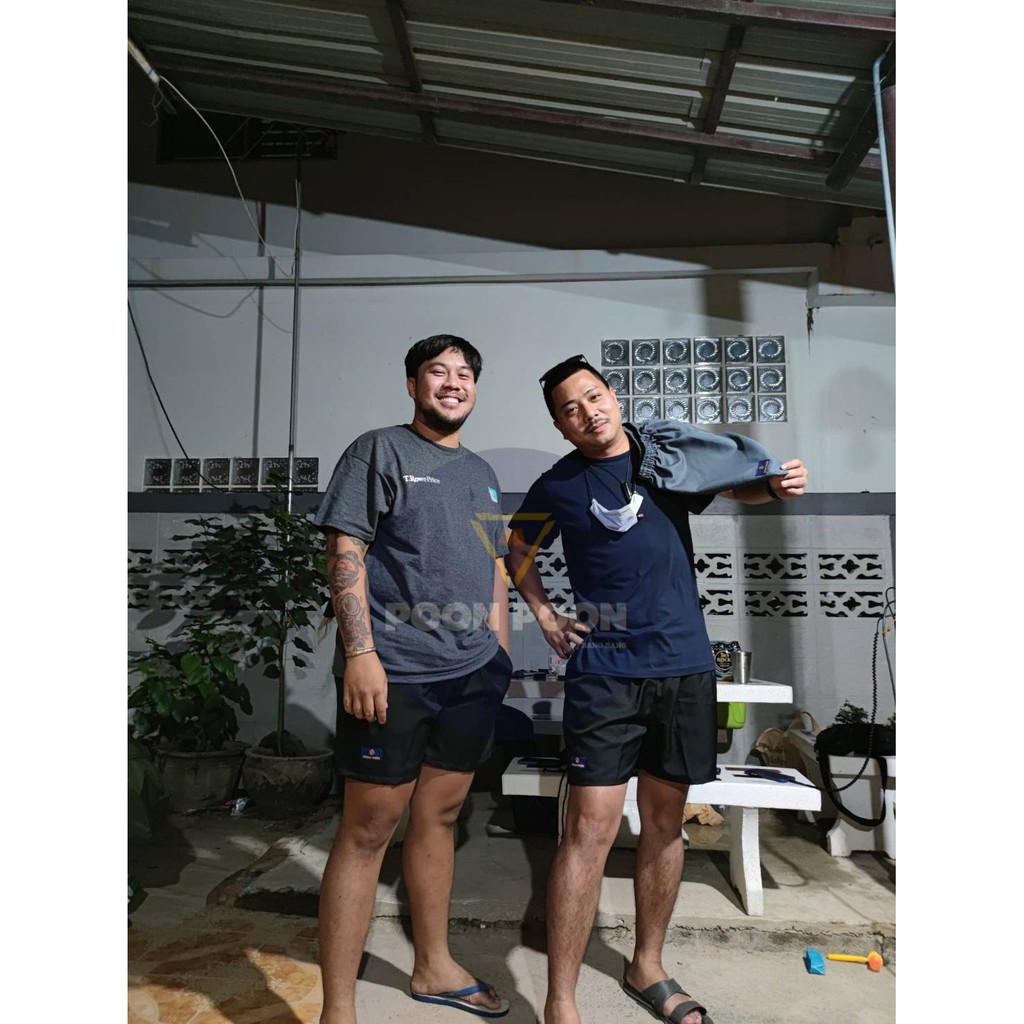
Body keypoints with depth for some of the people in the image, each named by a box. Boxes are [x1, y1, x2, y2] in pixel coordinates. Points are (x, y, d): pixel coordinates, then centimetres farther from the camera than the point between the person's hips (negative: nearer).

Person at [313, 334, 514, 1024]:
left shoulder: (481, 473, 18)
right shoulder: (379, 451, -1)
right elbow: (345, 553, -9)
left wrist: (501, 656, 14)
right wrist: (360, 653, -17)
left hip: (473, 675, 6)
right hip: (391, 674, -6)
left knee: (440, 817, 17)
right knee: (369, 830, 0)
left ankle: (434, 967, 34)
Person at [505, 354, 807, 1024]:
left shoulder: (669, 448, 4)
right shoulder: (558, 486, 1)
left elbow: (737, 483, 7)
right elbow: (518, 548, 16)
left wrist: (776, 485, -15)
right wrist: (544, 614, 5)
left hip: (685, 665, 3)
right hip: (605, 671, -2)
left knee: (665, 820, 13)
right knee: (592, 829, -7)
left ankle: (648, 969, 34)